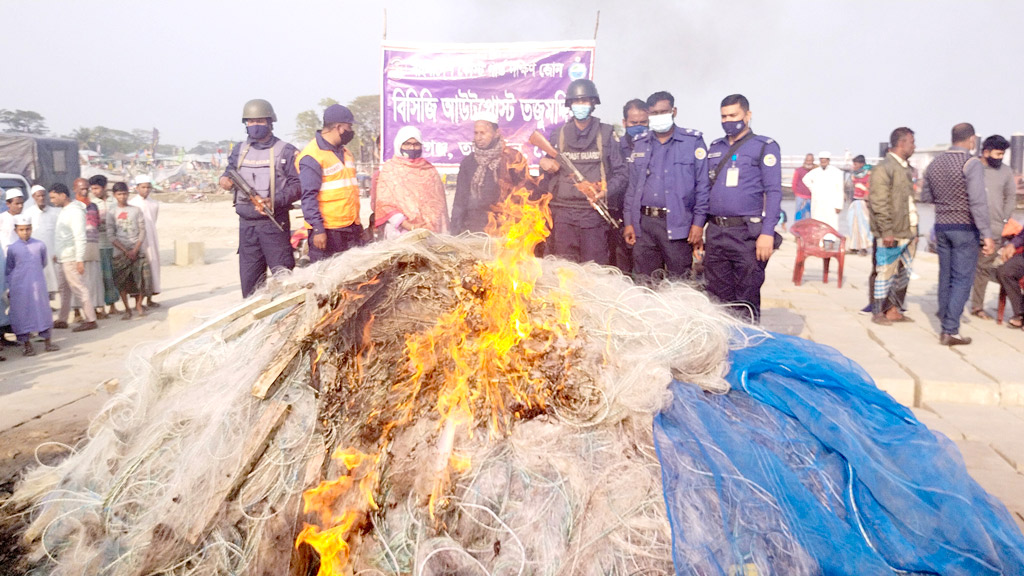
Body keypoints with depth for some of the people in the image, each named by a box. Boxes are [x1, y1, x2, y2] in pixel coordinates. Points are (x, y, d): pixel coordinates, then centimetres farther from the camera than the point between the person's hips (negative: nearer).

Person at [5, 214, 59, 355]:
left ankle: (47, 341, 16)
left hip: (37, 284, 1)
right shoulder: (12, 249, -1)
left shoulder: (40, 245, 1)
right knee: (22, 313, 2)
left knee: (42, 310, 5)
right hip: (19, 288, -1)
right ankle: (27, 345, 12)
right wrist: (9, 287, 4)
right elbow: (8, 269, 6)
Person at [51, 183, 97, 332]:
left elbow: (80, 237, -20)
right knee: (64, 289, 14)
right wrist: (57, 254, 23)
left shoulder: (75, 211, -16)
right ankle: (62, 320, 23)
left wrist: (80, 260, -23)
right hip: (63, 258, 10)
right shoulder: (64, 210, 15)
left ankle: (90, 320, -2)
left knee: (79, 288, -7)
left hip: (72, 259, -10)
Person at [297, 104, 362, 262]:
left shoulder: (345, 153, 19)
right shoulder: (312, 156, -10)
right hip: (327, 231, -8)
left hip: (351, 228, 9)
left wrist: (357, 222, 24)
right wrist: (318, 228, -19)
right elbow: (308, 197, -14)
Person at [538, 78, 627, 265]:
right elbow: (548, 173, 21)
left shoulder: (607, 134, 6)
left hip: (594, 213, -2)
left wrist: (607, 191, -11)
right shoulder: (558, 134, 13)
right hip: (563, 213, 2)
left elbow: (620, 173, 4)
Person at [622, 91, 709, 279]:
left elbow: (702, 185, -2)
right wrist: (629, 221, 9)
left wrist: (698, 222, -7)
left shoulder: (693, 141, 0)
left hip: (677, 223, -4)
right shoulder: (640, 144, 13)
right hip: (643, 223, 4)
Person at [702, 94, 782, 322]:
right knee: (717, 296, 10)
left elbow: (773, 192, -6)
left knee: (747, 298, 0)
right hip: (714, 232, 5)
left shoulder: (764, 147, 0)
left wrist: (767, 233, -15)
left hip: (747, 233, -5)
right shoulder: (715, 148, 17)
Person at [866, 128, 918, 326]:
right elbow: (879, 204, -17)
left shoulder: (908, 169, 15)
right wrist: (887, 231, -20)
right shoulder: (883, 169, -11)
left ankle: (894, 309, 24)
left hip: (908, 232, 9)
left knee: (904, 272, 13)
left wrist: (914, 228, 16)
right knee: (884, 273, -2)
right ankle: (877, 313, 9)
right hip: (890, 234, -9)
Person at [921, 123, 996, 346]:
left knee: (946, 277, 14)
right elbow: (978, 202, -19)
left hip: (942, 227, 6)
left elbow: (926, 197, 16)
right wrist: (986, 234, -18)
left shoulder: (935, 164, 7)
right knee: (962, 279, -2)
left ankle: (946, 323, 21)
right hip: (965, 229, -6)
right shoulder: (971, 163, -13)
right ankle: (950, 330, -3)